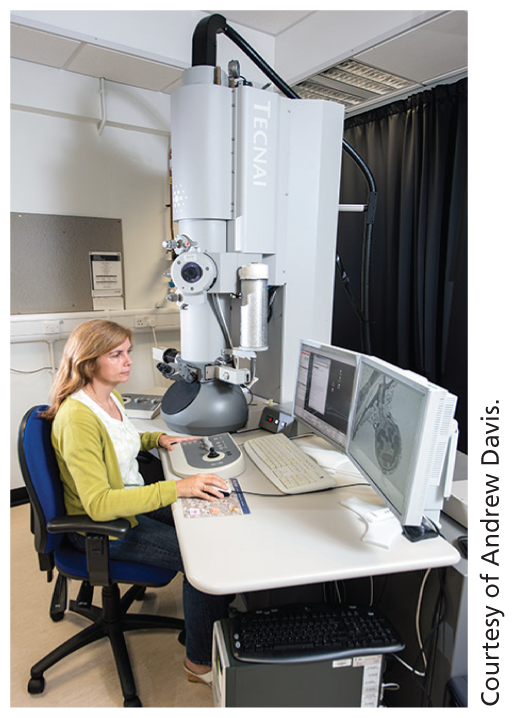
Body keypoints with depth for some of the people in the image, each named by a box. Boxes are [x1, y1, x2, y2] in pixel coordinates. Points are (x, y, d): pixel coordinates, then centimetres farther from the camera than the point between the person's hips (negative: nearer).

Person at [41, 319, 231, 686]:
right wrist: (177, 487, -39)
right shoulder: (76, 418, -29)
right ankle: (202, 662, 8)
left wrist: (158, 439, 5)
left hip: (134, 500, 9)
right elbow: (98, 503, -34)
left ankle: (219, 607, 24)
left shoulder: (110, 397, 1)